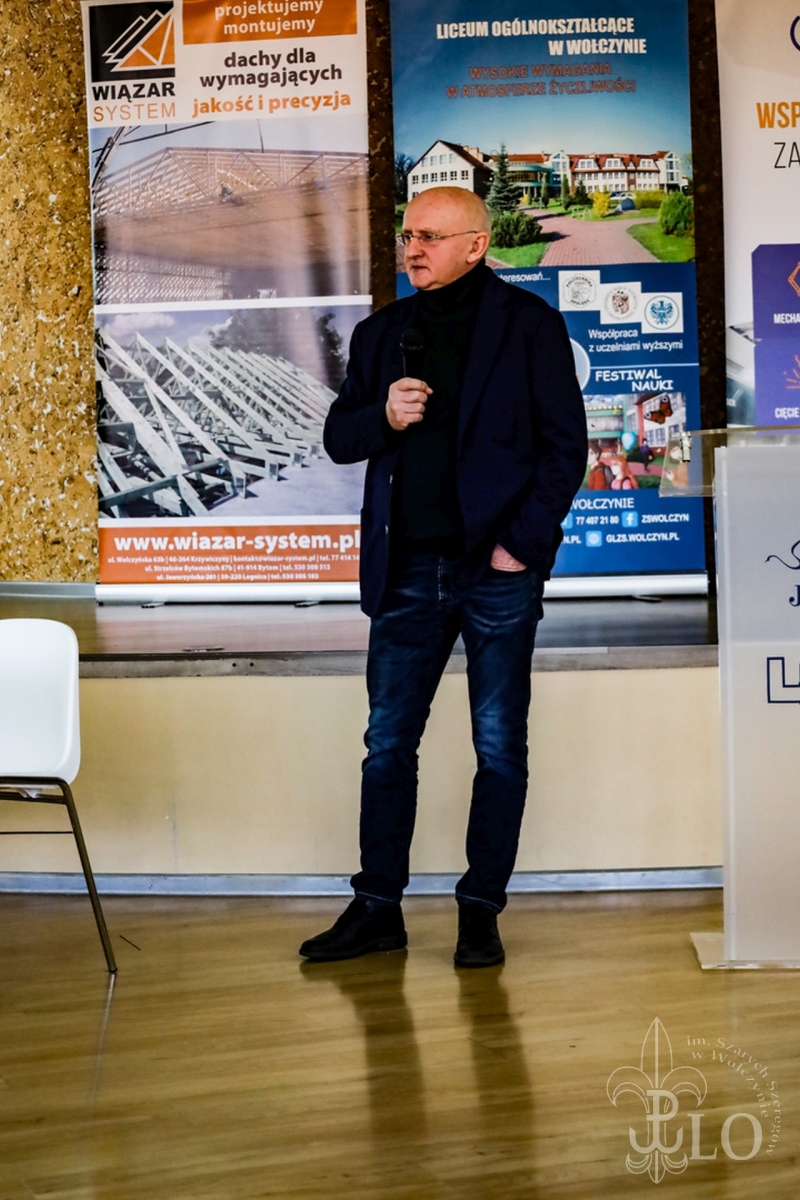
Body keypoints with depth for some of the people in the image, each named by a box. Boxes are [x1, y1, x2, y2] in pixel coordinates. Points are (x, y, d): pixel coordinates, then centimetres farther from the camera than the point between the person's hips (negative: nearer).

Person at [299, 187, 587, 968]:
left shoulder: (528, 324, 1)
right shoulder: (381, 333, 13)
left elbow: (565, 442, -3)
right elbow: (338, 438, 14)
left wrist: (525, 541, -11)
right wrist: (382, 416, -8)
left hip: (497, 570, -4)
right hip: (407, 572, 4)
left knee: (500, 749, 4)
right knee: (387, 744, 7)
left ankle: (481, 910, 16)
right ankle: (377, 909, 18)